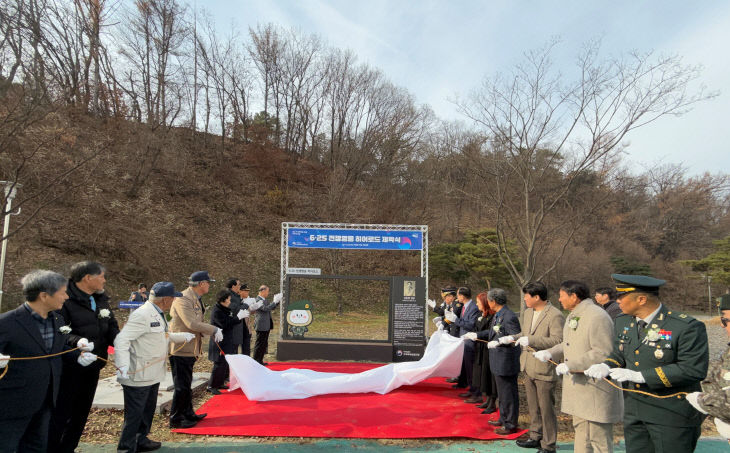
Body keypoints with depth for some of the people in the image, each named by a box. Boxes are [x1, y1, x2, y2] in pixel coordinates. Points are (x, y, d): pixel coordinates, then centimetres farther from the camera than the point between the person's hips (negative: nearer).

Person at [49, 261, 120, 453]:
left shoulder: (101, 299, 8)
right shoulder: (65, 300, -17)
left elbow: (112, 327, 10)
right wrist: (76, 341, -38)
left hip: (92, 367, 8)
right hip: (69, 369, -8)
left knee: (81, 412, 19)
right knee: (60, 415, 1)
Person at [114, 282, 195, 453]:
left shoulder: (158, 314, 12)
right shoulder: (141, 315, -22)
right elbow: (121, 340, -28)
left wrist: (184, 336, 38)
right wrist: (122, 366, -36)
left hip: (153, 375, 10)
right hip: (138, 376, -10)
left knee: (148, 410, 22)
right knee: (134, 414, 0)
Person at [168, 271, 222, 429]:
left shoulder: (195, 299, 12)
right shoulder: (183, 299, -20)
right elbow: (192, 323, -27)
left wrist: (206, 332, 1)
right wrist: (214, 330, -19)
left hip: (189, 349, 10)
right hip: (180, 349, -10)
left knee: (186, 385, 20)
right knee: (182, 386, 0)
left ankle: (188, 414, 32)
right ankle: (175, 419, 13)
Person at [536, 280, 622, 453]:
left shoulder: (597, 317, -19)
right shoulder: (573, 316, 14)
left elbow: (603, 353, -24)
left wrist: (570, 365, -25)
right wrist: (549, 353, 4)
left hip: (595, 388, -10)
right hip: (578, 385, 10)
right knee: (581, 432, 19)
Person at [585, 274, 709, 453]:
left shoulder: (688, 327, -17)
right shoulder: (623, 322, 5)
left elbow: (694, 369, -21)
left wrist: (640, 376, -24)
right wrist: (606, 367, -11)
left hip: (672, 417, -6)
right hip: (634, 412, 6)